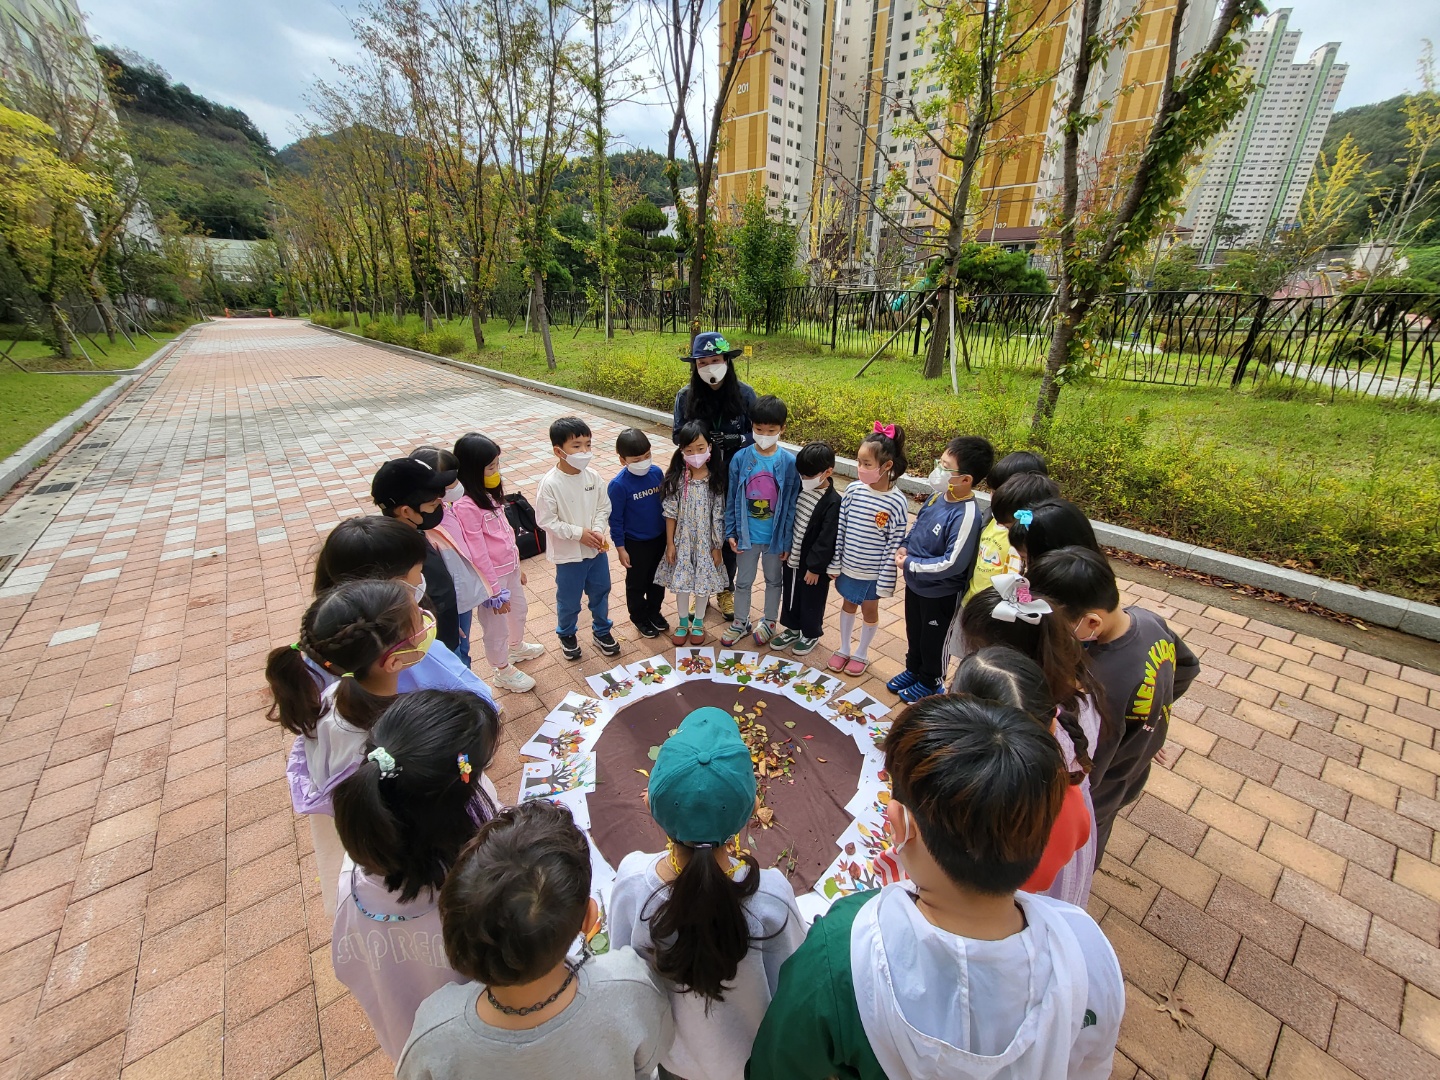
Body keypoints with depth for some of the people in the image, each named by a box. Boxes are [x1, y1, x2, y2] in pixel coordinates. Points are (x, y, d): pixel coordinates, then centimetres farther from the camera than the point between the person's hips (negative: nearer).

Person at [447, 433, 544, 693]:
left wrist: (517, 566, 15)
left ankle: (516, 647, 57)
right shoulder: (465, 506, -27)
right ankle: (503, 672, 36)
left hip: (510, 568, 9)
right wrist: (495, 591, -16)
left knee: (519, 610, 29)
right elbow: (478, 554, -23)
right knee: (496, 626, 13)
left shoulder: (488, 492, -1)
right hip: (491, 575, -9)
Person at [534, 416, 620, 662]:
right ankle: (566, 634, 41)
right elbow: (546, 521, -17)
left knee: (601, 592, 20)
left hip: (596, 549, 4)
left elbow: (603, 508, 1)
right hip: (568, 553, -4)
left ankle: (602, 631, 43)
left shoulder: (592, 476, -7)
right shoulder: (550, 483, -20)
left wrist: (599, 531, -16)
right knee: (569, 599, 15)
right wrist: (579, 533, -20)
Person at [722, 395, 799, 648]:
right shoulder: (740, 458, -11)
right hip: (746, 533, 1)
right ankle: (740, 621, 39)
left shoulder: (789, 462, -14)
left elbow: (791, 504, -8)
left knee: (773, 579, 20)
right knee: (743, 580, 17)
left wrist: (787, 540, -6)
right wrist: (730, 532, -2)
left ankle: (769, 620, 42)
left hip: (775, 535, -1)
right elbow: (732, 499, -3)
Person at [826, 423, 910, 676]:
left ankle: (861, 653, 39)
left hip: (873, 571, -3)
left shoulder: (897, 502, -20)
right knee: (848, 604, 22)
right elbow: (840, 530, -3)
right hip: (848, 565, 3)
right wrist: (834, 564, 1)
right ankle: (844, 648, 43)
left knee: (869, 610, 18)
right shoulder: (853, 491, -10)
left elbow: (894, 546, -15)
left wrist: (885, 581, -13)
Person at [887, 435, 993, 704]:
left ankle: (930, 682, 42)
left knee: (934, 640, 18)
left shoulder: (966, 515, -31)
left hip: (940, 593, -7)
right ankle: (913, 670, 51)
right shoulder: (938, 496, -7)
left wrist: (909, 564, -22)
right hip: (915, 582, 8)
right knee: (914, 631, 27)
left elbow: (952, 563, -31)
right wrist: (904, 547, -6)